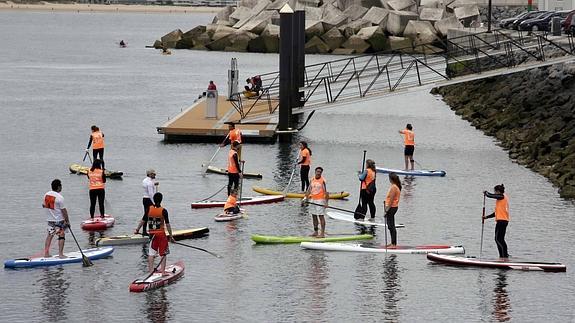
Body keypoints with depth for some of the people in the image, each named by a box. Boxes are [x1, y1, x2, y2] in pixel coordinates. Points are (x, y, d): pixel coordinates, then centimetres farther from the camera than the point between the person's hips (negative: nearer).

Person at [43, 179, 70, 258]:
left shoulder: (46, 194, 1)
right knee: (61, 235, 1)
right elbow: (63, 210, -17)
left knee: (49, 235, 15)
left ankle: (46, 253, 15)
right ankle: (60, 254, -2)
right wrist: (67, 221, -10)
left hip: (49, 219, 7)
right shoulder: (59, 197, -19)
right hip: (59, 220, -7)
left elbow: (44, 205, 14)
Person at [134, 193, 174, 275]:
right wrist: (171, 236, -5)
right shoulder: (163, 211, -12)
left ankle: (150, 270, 12)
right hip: (161, 234, -3)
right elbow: (167, 224, -11)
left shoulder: (149, 209, -3)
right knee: (163, 253, 6)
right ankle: (162, 270, 3)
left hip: (152, 233, 3)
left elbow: (143, 221, 3)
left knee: (151, 253, 11)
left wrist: (137, 229, 17)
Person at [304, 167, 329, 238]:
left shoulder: (322, 180, -9)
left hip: (320, 200, -7)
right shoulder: (312, 180, 10)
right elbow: (309, 190, 13)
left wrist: (326, 202, -17)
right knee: (314, 216, 11)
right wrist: (306, 198, 2)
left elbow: (325, 192, -12)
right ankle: (315, 232, 21)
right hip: (313, 200, 7)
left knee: (321, 216, -6)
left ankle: (322, 233, -5)